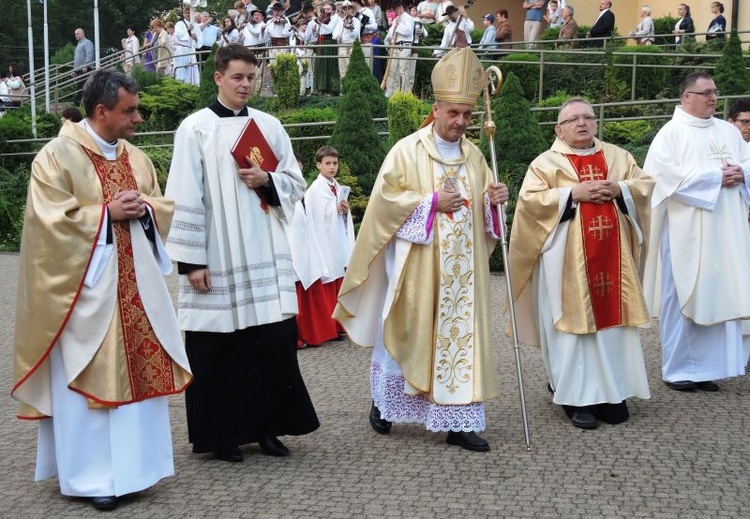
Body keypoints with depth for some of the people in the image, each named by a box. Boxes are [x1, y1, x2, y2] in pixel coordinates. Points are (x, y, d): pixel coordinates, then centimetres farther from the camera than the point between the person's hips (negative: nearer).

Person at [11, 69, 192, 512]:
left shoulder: (136, 158, 13)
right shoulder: (57, 156, -7)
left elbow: (165, 207, 16)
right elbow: (50, 218, -14)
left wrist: (144, 207, -6)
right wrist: (106, 213, -16)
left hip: (134, 285, 6)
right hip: (84, 285, -6)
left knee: (139, 371, 8)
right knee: (88, 379, -2)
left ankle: (129, 463, 21)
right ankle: (91, 474, 9)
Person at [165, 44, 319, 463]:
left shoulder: (269, 125, 10)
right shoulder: (196, 128, -1)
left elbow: (297, 184, 13)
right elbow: (185, 197, -5)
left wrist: (267, 181, -8)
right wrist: (191, 260, -10)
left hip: (267, 256, 3)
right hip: (217, 259, -3)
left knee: (276, 339, 0)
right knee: (220, 347, 2)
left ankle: (268, 426, 14)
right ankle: (224, 434, 15)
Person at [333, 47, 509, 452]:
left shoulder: (473, 155, 12)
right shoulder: (407, 151, -5)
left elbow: (481, 202, 18)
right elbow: (386, 198, -11)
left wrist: (493, 200, -4)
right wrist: (431, 202, -18)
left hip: (462, 268, 5)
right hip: (417, 265, -4)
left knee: (461, 336, 2)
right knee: (405, 334, 6)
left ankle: (459, 421, 7)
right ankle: (384, 400, 29)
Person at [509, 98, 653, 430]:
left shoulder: (617, 156, 15)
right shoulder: (546, 162, 2)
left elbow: (645, 184, 11)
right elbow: (529, 199, -9)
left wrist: (619, 189, -8)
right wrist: (573, 194, -15)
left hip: (611, 257, 4)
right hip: (568, 260, -4)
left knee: (612, 320, 3)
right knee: (573, 323, -4)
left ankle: (611, 392, 12)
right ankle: (576, 397, 2)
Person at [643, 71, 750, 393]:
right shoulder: (671, 133, -3)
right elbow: (669, 176, -15)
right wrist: (716, 177, -13)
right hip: (687, 232, -6)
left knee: (719, 297, 5)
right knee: (683, 297, -2)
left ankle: (706, 366, 14)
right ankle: (678, 369, 8)